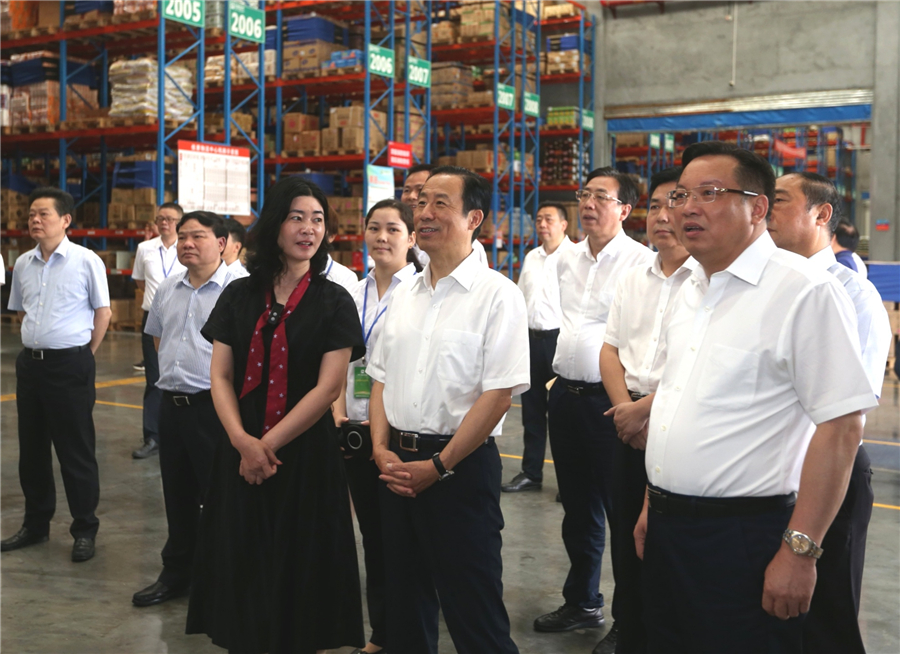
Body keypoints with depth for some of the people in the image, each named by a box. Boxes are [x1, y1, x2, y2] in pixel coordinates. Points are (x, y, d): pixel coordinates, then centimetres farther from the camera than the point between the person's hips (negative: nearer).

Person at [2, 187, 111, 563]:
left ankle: (85, 531, 14)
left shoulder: (86, 261, -9)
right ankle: (36, 525, 29)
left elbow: (102, 312, -3)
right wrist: (36, 344, 12)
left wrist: (84, 355, -1)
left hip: (70, 364, -6)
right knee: (31, 449, 14)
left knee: (76, 451, 2)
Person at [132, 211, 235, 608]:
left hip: (214, 406, -7)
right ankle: (176, 574, 32)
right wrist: (172, 368, 16)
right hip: (172, 404, 7)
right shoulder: (167, 290, 12)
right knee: (178, 496, 18)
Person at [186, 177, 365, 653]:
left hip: (306, 454, -2)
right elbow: (220, 376, 1)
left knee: (299, 570, 7)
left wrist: (267, 444, -13)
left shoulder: (333, 302, -3)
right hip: (240, 451, 3)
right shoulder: (239, 296, 5)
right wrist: (242, 441, -14)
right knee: (242, 568, 10)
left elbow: (328, 387, -10)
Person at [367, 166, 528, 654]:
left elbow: (499, 393, -15)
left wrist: (438, 465, -16)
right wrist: (382, 449, -2)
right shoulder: (404, 295, 10)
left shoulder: (496, 294, -9)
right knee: (405, 604, 18)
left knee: (473, 613, 2)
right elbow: (381, 378, 13)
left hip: (462, 468, -6)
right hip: (398, 467, 6)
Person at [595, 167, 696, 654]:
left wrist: (644, 409, -14)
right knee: (626, 532, 15)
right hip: (628, 425, 6)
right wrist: (624, 406, -4)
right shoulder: (633, 280, 11)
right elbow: (611, 348, 12)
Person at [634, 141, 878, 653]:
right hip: (667, 529, 8)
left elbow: (841, 426, -18)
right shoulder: (692, 294, 12)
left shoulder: (805, 290, -14)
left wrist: (800, 549, -20)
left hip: (743, 535, -7)